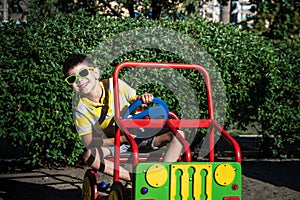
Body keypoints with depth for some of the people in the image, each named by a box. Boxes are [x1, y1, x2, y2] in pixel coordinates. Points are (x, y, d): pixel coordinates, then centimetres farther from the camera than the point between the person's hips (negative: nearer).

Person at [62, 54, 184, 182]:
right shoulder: (81, 111, -14)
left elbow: (133, 99, 6)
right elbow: (90, 143, -19)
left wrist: (141, 99, -21)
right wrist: (123, 138, -29)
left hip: (139, 135, 2)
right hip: (113, 145, -1)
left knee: (178, 134, -21)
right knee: (89, 156, -35)